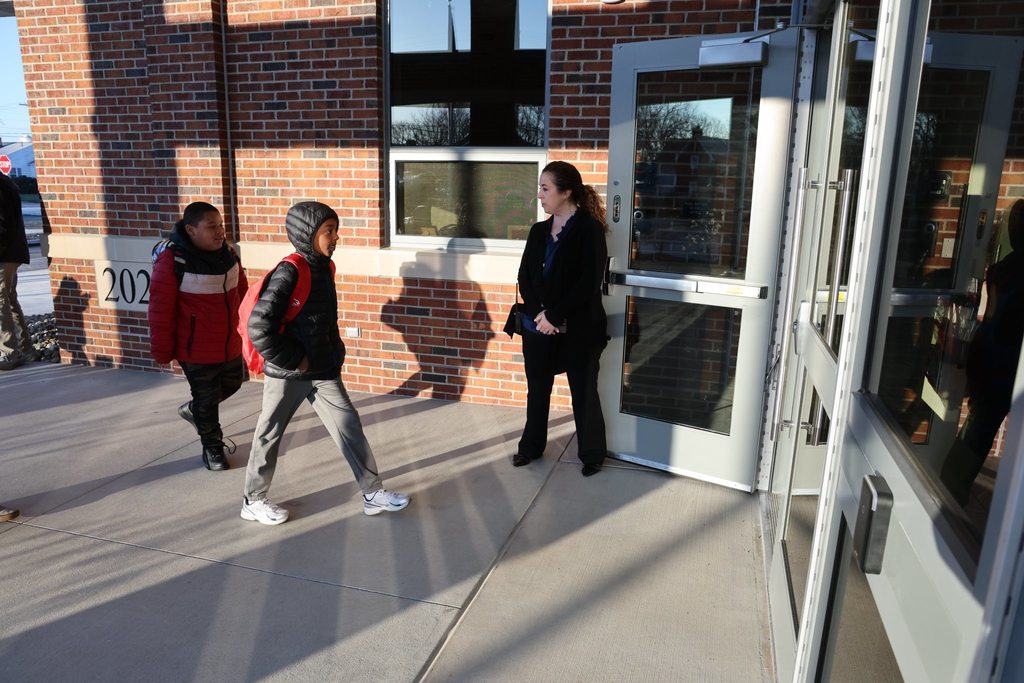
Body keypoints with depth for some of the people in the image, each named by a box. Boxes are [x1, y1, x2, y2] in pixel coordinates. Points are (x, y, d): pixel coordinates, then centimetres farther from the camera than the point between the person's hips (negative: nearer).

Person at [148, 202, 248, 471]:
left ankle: (192, 409, 51)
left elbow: (241, 290, 12)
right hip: (196, 349, -6)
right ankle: (212, 447, 32)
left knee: (232, 383, 24)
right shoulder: (172, 260, -22)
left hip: (230, 343, 7)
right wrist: (163, 351, -11)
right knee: (207, 400, 10)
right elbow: (160, 310, -17)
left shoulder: (227, 252, -2)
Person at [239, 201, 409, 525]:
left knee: (349, 426, 6)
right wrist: (293, 360, -19)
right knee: (269, 434, 11)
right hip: (287, 373, -6)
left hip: (323, 370, 7)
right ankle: (253, 501, 30)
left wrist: (334, 352, 12)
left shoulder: (325, 268, 3)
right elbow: (259, 327, -26)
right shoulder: (289, 273, -21)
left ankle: (373, 492, 15)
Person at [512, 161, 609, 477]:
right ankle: (531, 446, 34)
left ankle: (592, 454, 25)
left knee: (583, 393, 8)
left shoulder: (589, 229, -10)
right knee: (537, 389, 16)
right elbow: (524, 276, 4)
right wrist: (538, 313, -12)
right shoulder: (538, 230, 8)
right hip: (537, 326, 5)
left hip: (578, 329, -5)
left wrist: (554, 316, -18)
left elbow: (588, 283, -17)